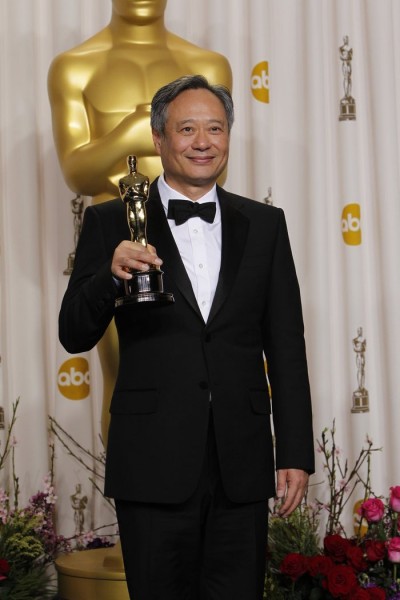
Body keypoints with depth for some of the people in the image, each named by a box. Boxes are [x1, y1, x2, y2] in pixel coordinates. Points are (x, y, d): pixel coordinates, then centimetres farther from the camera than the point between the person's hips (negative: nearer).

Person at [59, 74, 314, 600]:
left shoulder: (265, 225, 10)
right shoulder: (112, 223, 4)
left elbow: (286, 347, 9)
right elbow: (75, 336, -1)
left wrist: (296, 454, 4)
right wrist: (112, 276, -20)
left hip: (243, 469, 2)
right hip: (154, 466, -1)